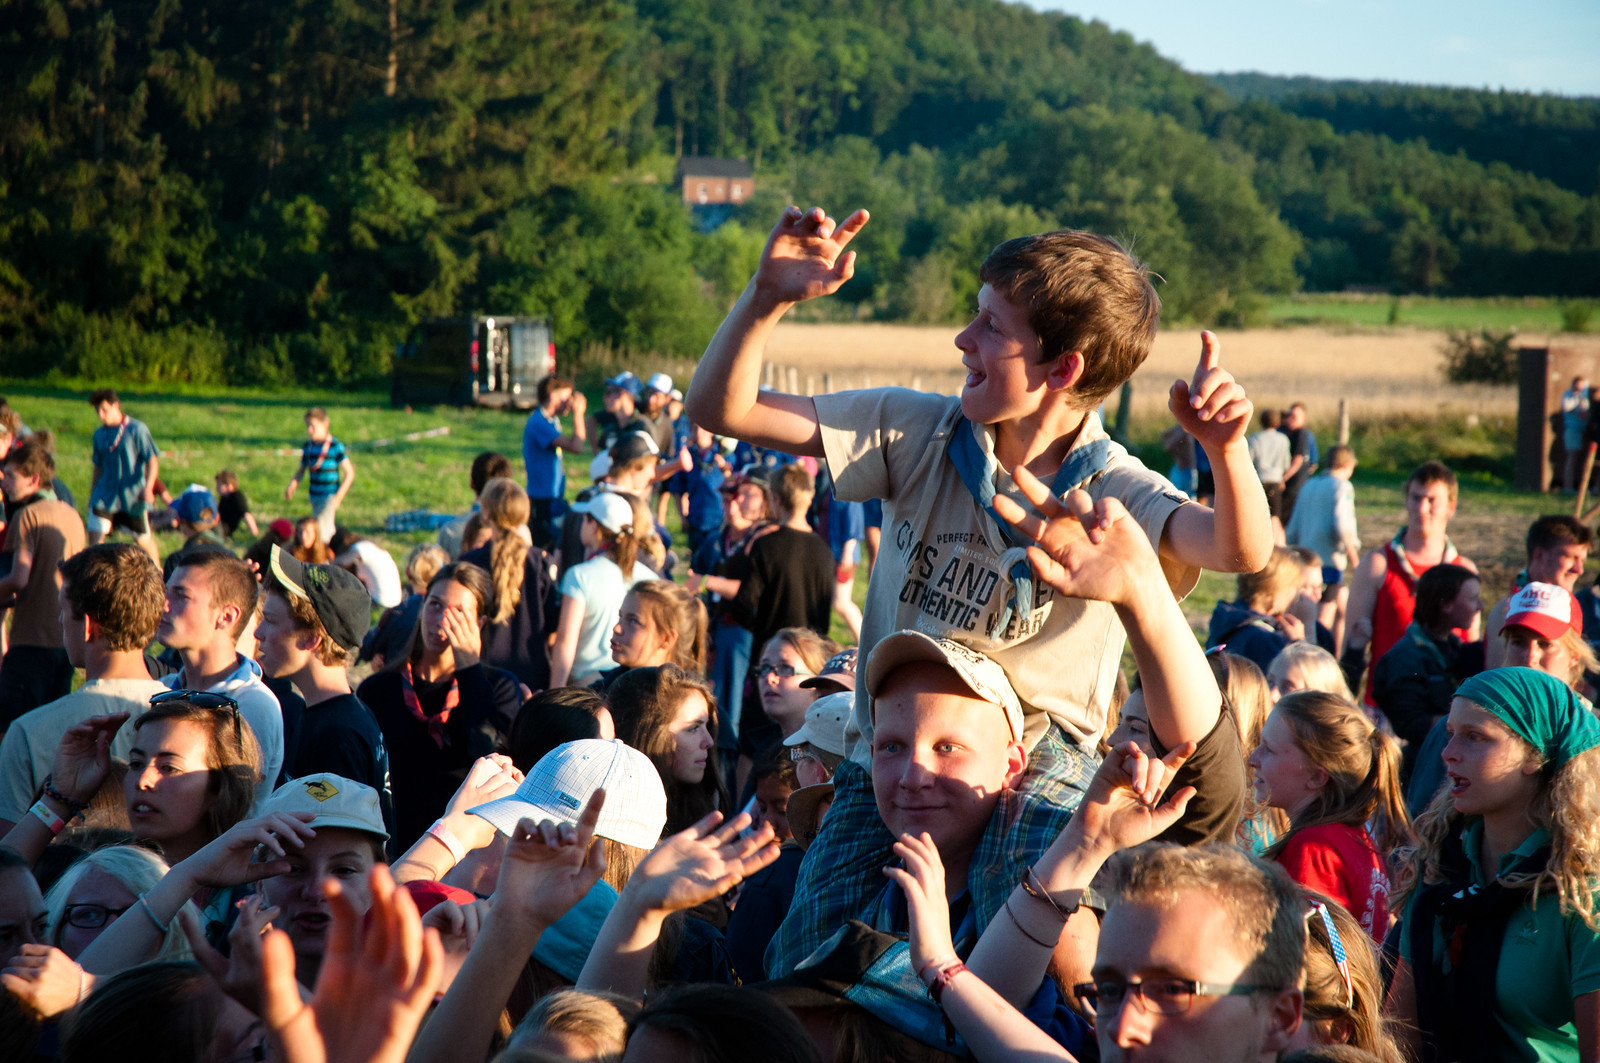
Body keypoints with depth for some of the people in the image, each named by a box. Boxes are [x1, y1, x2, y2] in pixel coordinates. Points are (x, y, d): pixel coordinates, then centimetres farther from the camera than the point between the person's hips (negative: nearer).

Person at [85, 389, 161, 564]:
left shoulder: (136, 429, -8)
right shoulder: (99, 434, 9)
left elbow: (152, 460, -12)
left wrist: (148, 487, -26)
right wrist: (92, 495, 19)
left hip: (133, 496, -4)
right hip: (105, 495, 4)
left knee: (144, 540, 6)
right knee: (94, 535, -10)